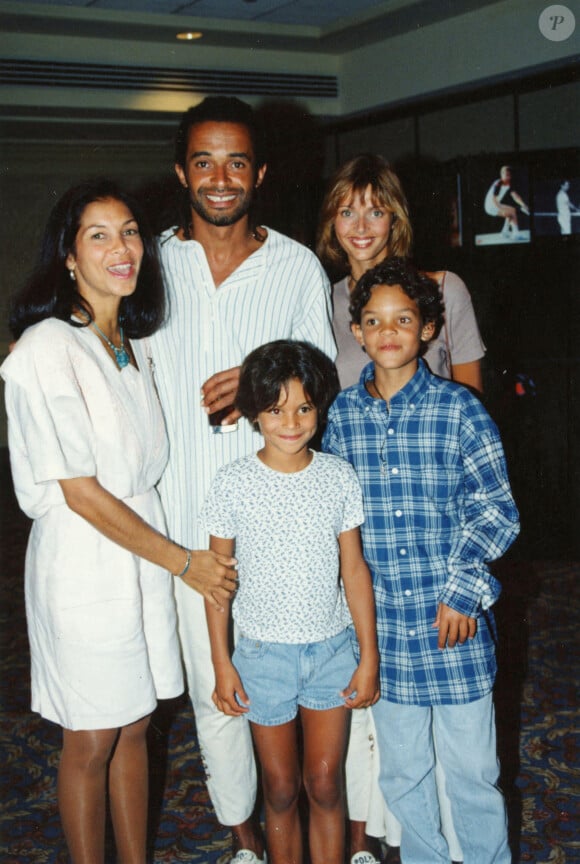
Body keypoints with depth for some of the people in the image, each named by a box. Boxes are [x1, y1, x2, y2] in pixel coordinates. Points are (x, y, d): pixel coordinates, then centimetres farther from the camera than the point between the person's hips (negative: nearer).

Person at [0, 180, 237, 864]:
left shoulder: (133, 345, 9)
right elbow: (82, 493, -18)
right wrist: (184, 562, -13)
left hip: (144, 558, 7)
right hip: (84, 567, -7)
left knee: (134, 727, 17)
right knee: (90, 744, 7)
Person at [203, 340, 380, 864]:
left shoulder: (340, 478, -4)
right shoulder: (233, 485, -9)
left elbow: (354, 569, 1)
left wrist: (370, 655, 1)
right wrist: (221, 663, -3)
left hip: (332, 649, 1)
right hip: (264, 653, -1)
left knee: (326, 786, 9)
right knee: (281, 790, 11)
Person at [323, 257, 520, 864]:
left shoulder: (458, 408, -6)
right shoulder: (342, 415, 2)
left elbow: (497, 511, -3)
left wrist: (464, 590, -11)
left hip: (455, 617, -2)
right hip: (382, 622, 3)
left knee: (470, 769, 7)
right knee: (400, 771, 15)